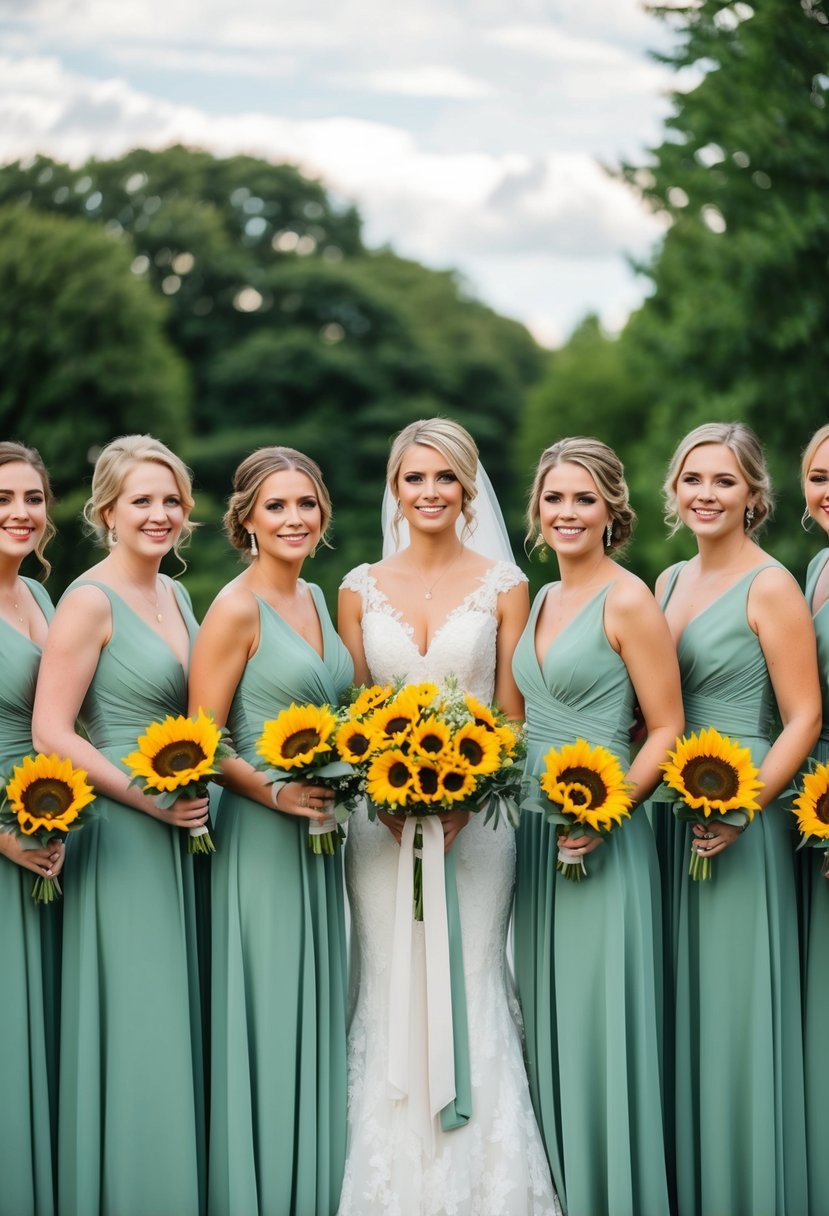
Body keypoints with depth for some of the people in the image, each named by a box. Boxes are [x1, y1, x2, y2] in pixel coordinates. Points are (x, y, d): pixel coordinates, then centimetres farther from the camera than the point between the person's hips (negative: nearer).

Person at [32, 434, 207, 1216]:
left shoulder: (173, 594, 11)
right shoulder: (89, 601, -12)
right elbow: (50, 733, -17)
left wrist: (199, 796, 7)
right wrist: (150, 798, -17)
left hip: (182, 836, 8)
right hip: (121, 838, -8)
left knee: (180, 1026, 12)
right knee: (134, 1032, -2)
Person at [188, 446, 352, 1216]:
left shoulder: (315, 599, 11)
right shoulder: (236, 609, -11)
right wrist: (274, 792, -23)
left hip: (321, 838, 8)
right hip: (262, 837, -8)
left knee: (317, 1018, 13)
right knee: (267, 1017, -2)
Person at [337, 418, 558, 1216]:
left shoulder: (503, 586, 2)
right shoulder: (360, 589, 7)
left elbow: (511, 714, 1)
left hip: (476, 812, -1)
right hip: (382, 815, 2)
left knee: (469, 987, -1)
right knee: (391, 991, 3)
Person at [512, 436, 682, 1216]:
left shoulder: (628, 600, -10)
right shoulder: (542, 600, 12)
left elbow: (667, 729, -12)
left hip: (601, 841, -8)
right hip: (536, 830, 8)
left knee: (598, 1019, -2)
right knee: (544, 1017, 13)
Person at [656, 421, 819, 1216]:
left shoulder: (769, 587, -10)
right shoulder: (669, 582, 11)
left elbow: (803, 718, -12)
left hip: (740, 821, -7)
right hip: (671, 814, 7)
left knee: (735, 1002, 0)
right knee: (682, 1003, 12)